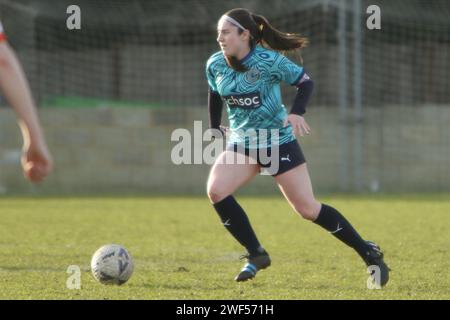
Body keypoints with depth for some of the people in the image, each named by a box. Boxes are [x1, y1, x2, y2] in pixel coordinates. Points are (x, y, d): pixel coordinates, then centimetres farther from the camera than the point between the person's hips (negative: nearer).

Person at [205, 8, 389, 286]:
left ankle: (369, 253, 11)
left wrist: (297, 112, -25)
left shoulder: (269, 61, -18)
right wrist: (215, 127, 20)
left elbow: (306, 82, -10)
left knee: (307, 208, -5)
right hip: (241, 144, 5)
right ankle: (256, 255, -5)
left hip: (278, 142, -5)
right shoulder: (215, 65, -4)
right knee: (215, 190, -19)